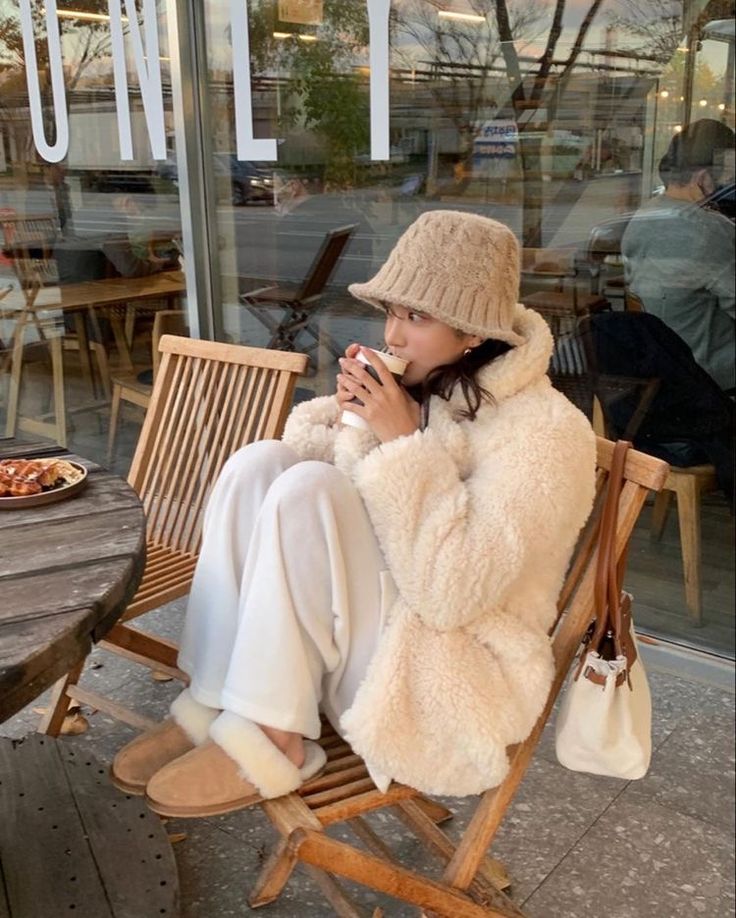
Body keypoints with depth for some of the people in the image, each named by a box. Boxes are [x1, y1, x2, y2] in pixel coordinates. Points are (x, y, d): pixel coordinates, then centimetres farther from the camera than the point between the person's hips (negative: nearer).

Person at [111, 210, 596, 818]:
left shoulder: (544, 430, -17)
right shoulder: (423, 388, 5)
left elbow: (456, 590, -25)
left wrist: (403, 444, -24)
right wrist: (348, 416, -10)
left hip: (449, 673, -7)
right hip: (377, 621, 7)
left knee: (307, 488, -26)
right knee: (262, 462, -13)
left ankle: (272, 740, -17)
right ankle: (214, 705, -13)